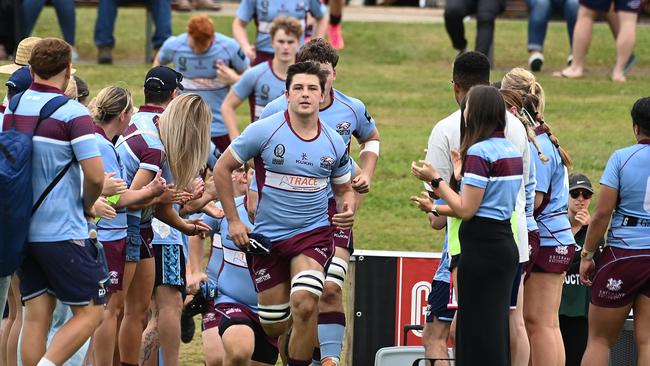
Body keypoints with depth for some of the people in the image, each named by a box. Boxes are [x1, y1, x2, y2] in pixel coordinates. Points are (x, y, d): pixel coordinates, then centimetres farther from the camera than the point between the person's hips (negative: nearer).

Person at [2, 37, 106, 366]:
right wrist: (87, 206, 1)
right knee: (90, 311, 1)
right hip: (63, 233, -6)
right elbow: (95, 176, -19)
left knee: (36, 316, 8)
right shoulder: (73, 113, -13)